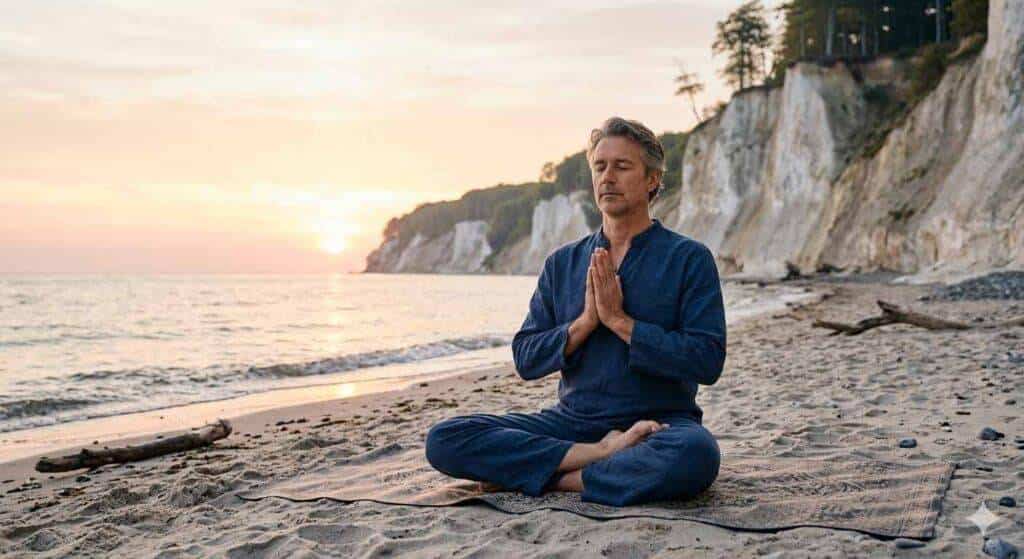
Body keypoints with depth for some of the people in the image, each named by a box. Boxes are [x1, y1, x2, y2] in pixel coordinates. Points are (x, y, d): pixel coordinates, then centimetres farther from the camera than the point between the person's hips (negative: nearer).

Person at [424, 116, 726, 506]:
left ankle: (560, 479, -20)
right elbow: (526, 360, 5)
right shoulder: (562, 263, 12)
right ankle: (604, 456, -18)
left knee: (696, 454, -40)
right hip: (572, 420, 4)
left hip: (659, 423, -3)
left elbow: (707, 362, -11)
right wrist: (585, 321, -10)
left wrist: (618, 320, -13)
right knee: (444, 440, -16)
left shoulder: (688, 258, 0)